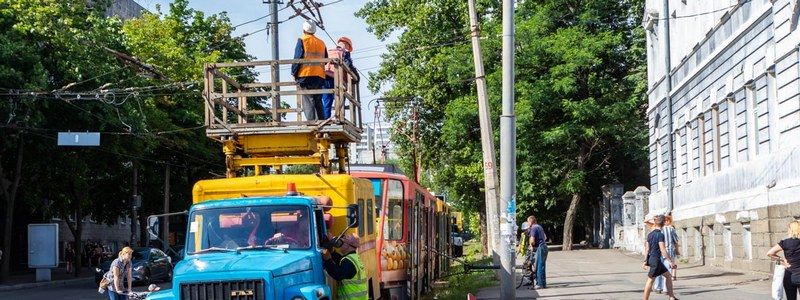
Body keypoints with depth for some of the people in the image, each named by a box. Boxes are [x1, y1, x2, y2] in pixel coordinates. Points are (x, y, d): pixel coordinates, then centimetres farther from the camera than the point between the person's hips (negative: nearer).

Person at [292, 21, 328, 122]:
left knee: (308, 101, -8)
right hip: (319, 76, 5)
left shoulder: (302, 41, 1)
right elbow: (326, 60, 17)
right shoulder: (321, 43, 17)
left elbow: (297, 58, -5)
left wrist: (294, 73, 0)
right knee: (318, 102, 9)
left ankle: (311, 121, -18)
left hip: (305, 75, -5)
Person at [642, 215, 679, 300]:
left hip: (651, 258, 8)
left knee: (668, 275, 14)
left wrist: (645, 261, 17)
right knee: (651, 280, -2)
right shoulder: (660, 234, -15)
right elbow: (663, 250, -19)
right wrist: (671, 262, -16)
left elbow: (647, 249, 11)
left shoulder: (650, 234, 8)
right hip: (656, 259, -8)